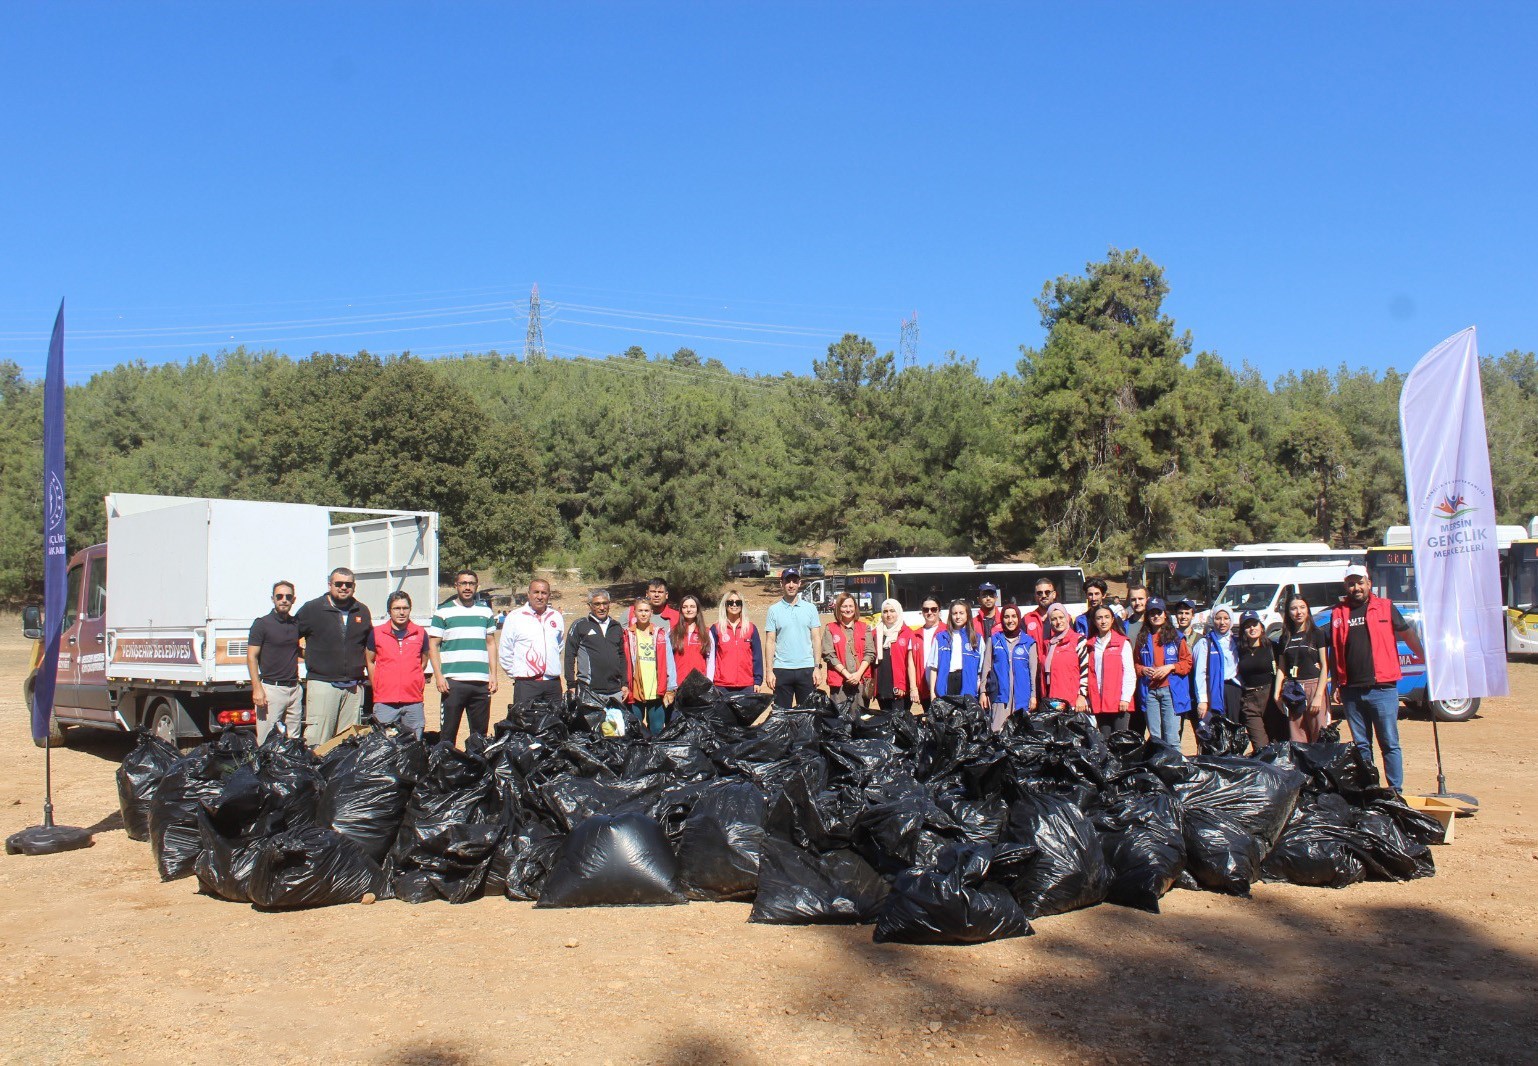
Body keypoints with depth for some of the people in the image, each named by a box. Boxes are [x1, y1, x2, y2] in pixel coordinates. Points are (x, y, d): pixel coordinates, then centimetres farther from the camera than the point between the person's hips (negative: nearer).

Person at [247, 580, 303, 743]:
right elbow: (251, 657, -7)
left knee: (294, 741, 9)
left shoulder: (296, 623, 12)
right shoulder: (262, 624, -3)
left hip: (294, 688, 6)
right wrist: (257, 688, -15)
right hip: (271, 688, -6)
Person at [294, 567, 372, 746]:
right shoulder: (312, 609, -1)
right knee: (317, 739, -9)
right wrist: (310, 657, 2)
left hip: (354, 687, 4)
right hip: (322, 683, -4)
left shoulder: (362, 611, 12)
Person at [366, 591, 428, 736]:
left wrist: (417, 685, 11)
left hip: (413, 702, 1)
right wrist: (377, 688, 7)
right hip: (384, 702, -1)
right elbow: (370, 661, 13)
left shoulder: (420, 633, 8)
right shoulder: (376, 633, 5)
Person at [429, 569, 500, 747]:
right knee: (448, 733, 0)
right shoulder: (443, 611, 4)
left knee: (480, 733, 7)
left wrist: (493, 675, 8)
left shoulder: (485, 611, 14)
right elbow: (432, 645, 2)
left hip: (481, 682, 3)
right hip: (453, 682, -3)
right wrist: (438, 676, -8)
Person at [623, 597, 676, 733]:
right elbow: (623, 663, 4)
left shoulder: (661, 634, 5)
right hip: (634, 692, 0)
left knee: (658, 731, 4)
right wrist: (623, 686, -1)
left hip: (657, 691, 0)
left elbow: (669, 661, 4)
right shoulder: (628, 635, 3)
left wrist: (671, 689, 0)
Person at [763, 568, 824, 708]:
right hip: (781, 669, 0)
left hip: (807, 669, 1)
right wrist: (769, 671, -4)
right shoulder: (774, 610, 4)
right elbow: (771, 642, 2)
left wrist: (817, 667, -3)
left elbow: (816, 639, 5)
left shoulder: (810, 608, 6)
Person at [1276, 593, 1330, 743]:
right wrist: (1277, 694, 3)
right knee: (1297, 740, 0)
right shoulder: (1284, 638, 14)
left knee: (1319, 738, -8)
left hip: (1313, 687, -3)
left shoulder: (1317, 634, 3)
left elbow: (1325, 665, -1)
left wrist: (1318, 695, -10)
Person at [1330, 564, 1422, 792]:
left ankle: (1396, 791, 6)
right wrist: (1336, 685, 12)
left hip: (1382, 689, -3)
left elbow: (1408, 634, 9)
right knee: (1360, 744, 10)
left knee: (1390, 744, 0)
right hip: (1351, 691, 3)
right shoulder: (1338, 613, 10)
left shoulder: (1385, 607, 4)